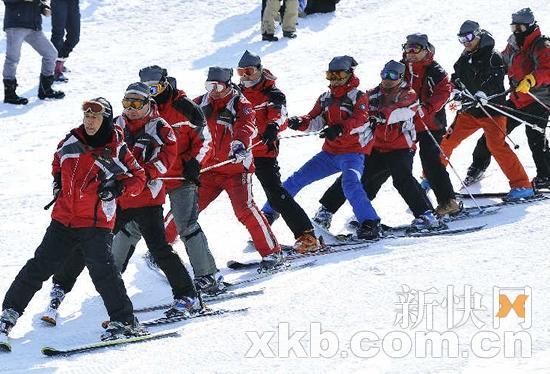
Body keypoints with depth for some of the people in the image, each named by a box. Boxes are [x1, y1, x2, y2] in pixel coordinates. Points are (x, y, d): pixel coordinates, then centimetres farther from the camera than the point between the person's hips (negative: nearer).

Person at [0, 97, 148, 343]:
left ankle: (124, 322, -11)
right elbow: (58, 159, 27)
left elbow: (138, 178, 2)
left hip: (96, 223, -4)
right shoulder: (71, 141, 5)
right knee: (40, 265, 6)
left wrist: (118, 188, -14)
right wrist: (57, 181, 12)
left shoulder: (116, 151, -7)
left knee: (102, 270, -18)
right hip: (63, 219, 4)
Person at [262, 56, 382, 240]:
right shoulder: (326, 98, 14)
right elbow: (316, 121, 6)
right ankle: (268, 214, 16)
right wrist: (300, 122, -16)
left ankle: (369, 223, -33)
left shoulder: (357, 96, -4)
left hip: (352, 152, -6)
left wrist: (339, 129, -38)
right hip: (329, 153, 7)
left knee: (350, 183, -34)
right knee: (296, 180, 5)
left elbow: (361, 121, -21)